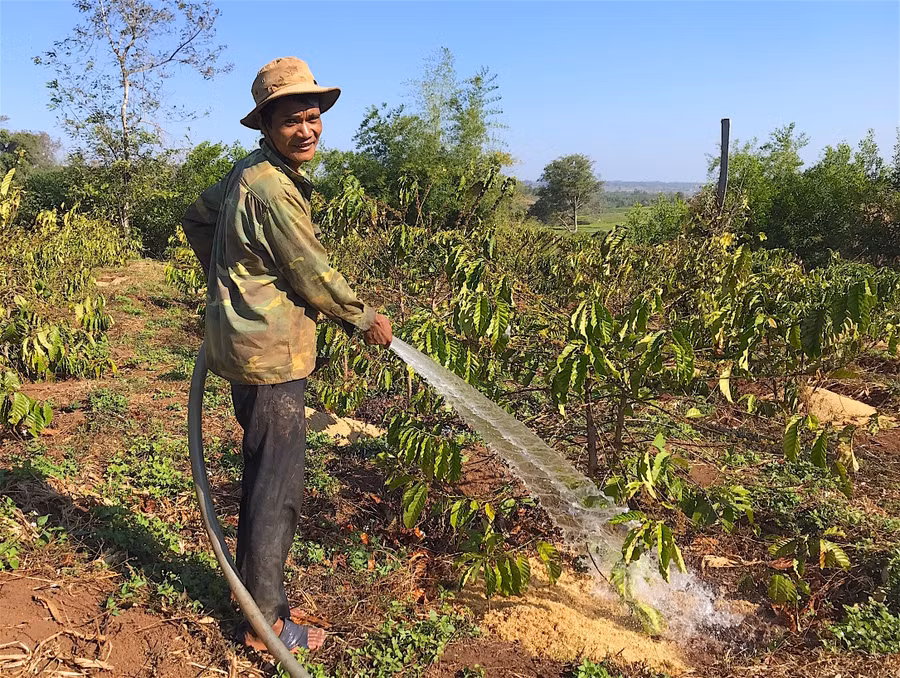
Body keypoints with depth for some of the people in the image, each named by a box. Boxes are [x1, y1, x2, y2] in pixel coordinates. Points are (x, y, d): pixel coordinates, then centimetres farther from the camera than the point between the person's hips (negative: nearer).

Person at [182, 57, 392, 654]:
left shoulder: (248, 173, 11)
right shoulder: (274, 189, -20)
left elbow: (197, 217, 24)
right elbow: (315, 279, -16)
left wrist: (230, 279, 27)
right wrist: (366, 321, -1)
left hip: (249, 343, 10)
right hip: (271, 352, -10)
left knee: (263, 477, 20)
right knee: (279, 486, 0)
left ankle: (256, 593, 35)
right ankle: (268, 623, 15)